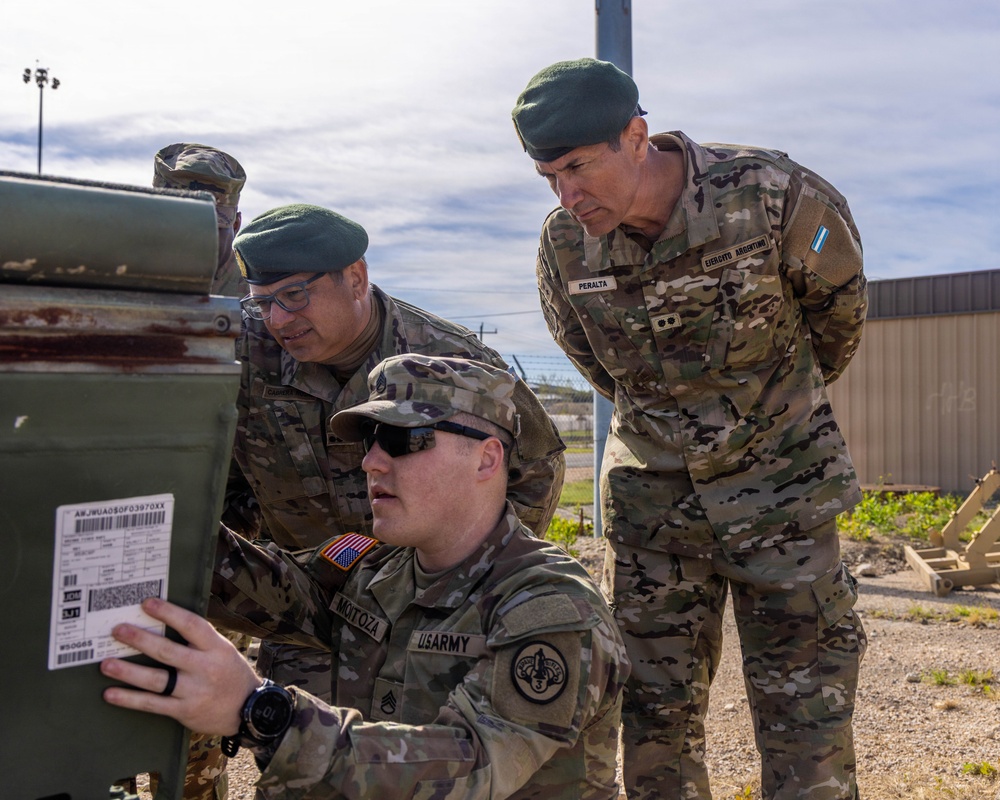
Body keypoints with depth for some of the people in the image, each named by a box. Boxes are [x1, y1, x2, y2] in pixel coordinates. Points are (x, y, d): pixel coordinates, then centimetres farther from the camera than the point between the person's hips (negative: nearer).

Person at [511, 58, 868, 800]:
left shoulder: (776, 196, -21)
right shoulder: (563, 246, -11)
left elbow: (841, 309, 0)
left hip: (779, 485, -3)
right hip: (650, 493, 3)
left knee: (805, 710, 1)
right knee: (654, 711, 10)